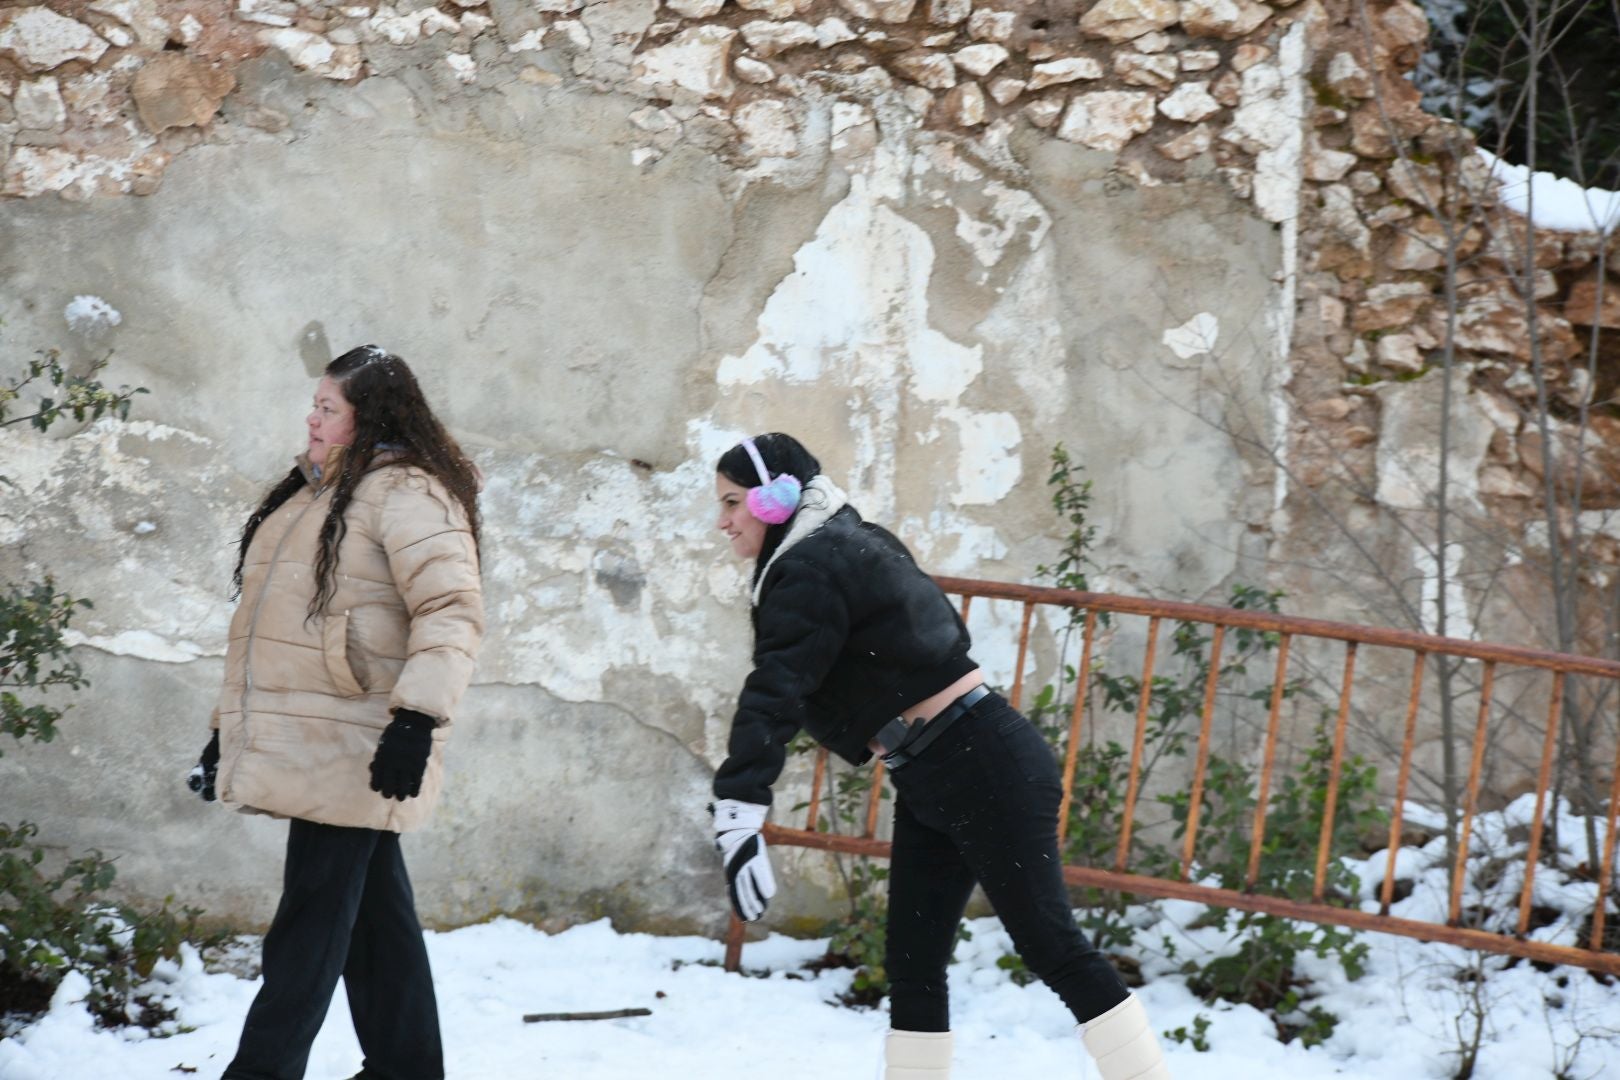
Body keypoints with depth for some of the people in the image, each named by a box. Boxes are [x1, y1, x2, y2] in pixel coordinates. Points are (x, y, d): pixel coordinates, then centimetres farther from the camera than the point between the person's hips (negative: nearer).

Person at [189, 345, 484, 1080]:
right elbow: (272, 618, 25)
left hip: (352, 754, -9)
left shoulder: (407, 494, -11)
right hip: (300, 739, 9)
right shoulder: (313, 494, 19)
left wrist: (418, 717, -30)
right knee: (375, 915, 13)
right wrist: (229, 727, 24)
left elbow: (451, 611, -21)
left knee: (313, 922, -6)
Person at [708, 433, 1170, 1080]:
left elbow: (774, 695, -27)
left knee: (1051, 948, -9)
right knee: (912, 967, 7)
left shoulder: (813, 568, -15)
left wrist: (738, 818, -36)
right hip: (930, 786, 10)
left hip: (984, 769, -10)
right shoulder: (853, 546, 15)